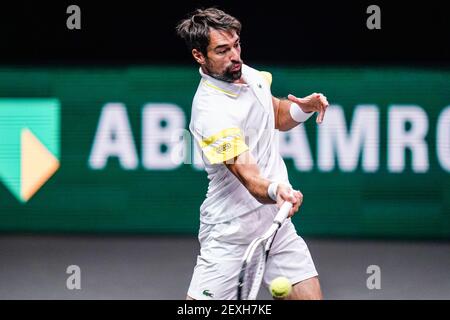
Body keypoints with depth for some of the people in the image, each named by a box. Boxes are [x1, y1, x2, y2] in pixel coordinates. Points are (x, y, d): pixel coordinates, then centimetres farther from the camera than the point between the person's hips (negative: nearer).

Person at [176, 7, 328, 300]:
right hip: (231, 234, -7)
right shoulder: (211, 111, -24)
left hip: (277, 221, 7)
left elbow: (277, 116, 22)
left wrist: (304, 108, 1)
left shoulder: (248, 74, 2)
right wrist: (275, 190, -54)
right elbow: (246, 173, -34)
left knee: (310, 296, -2)